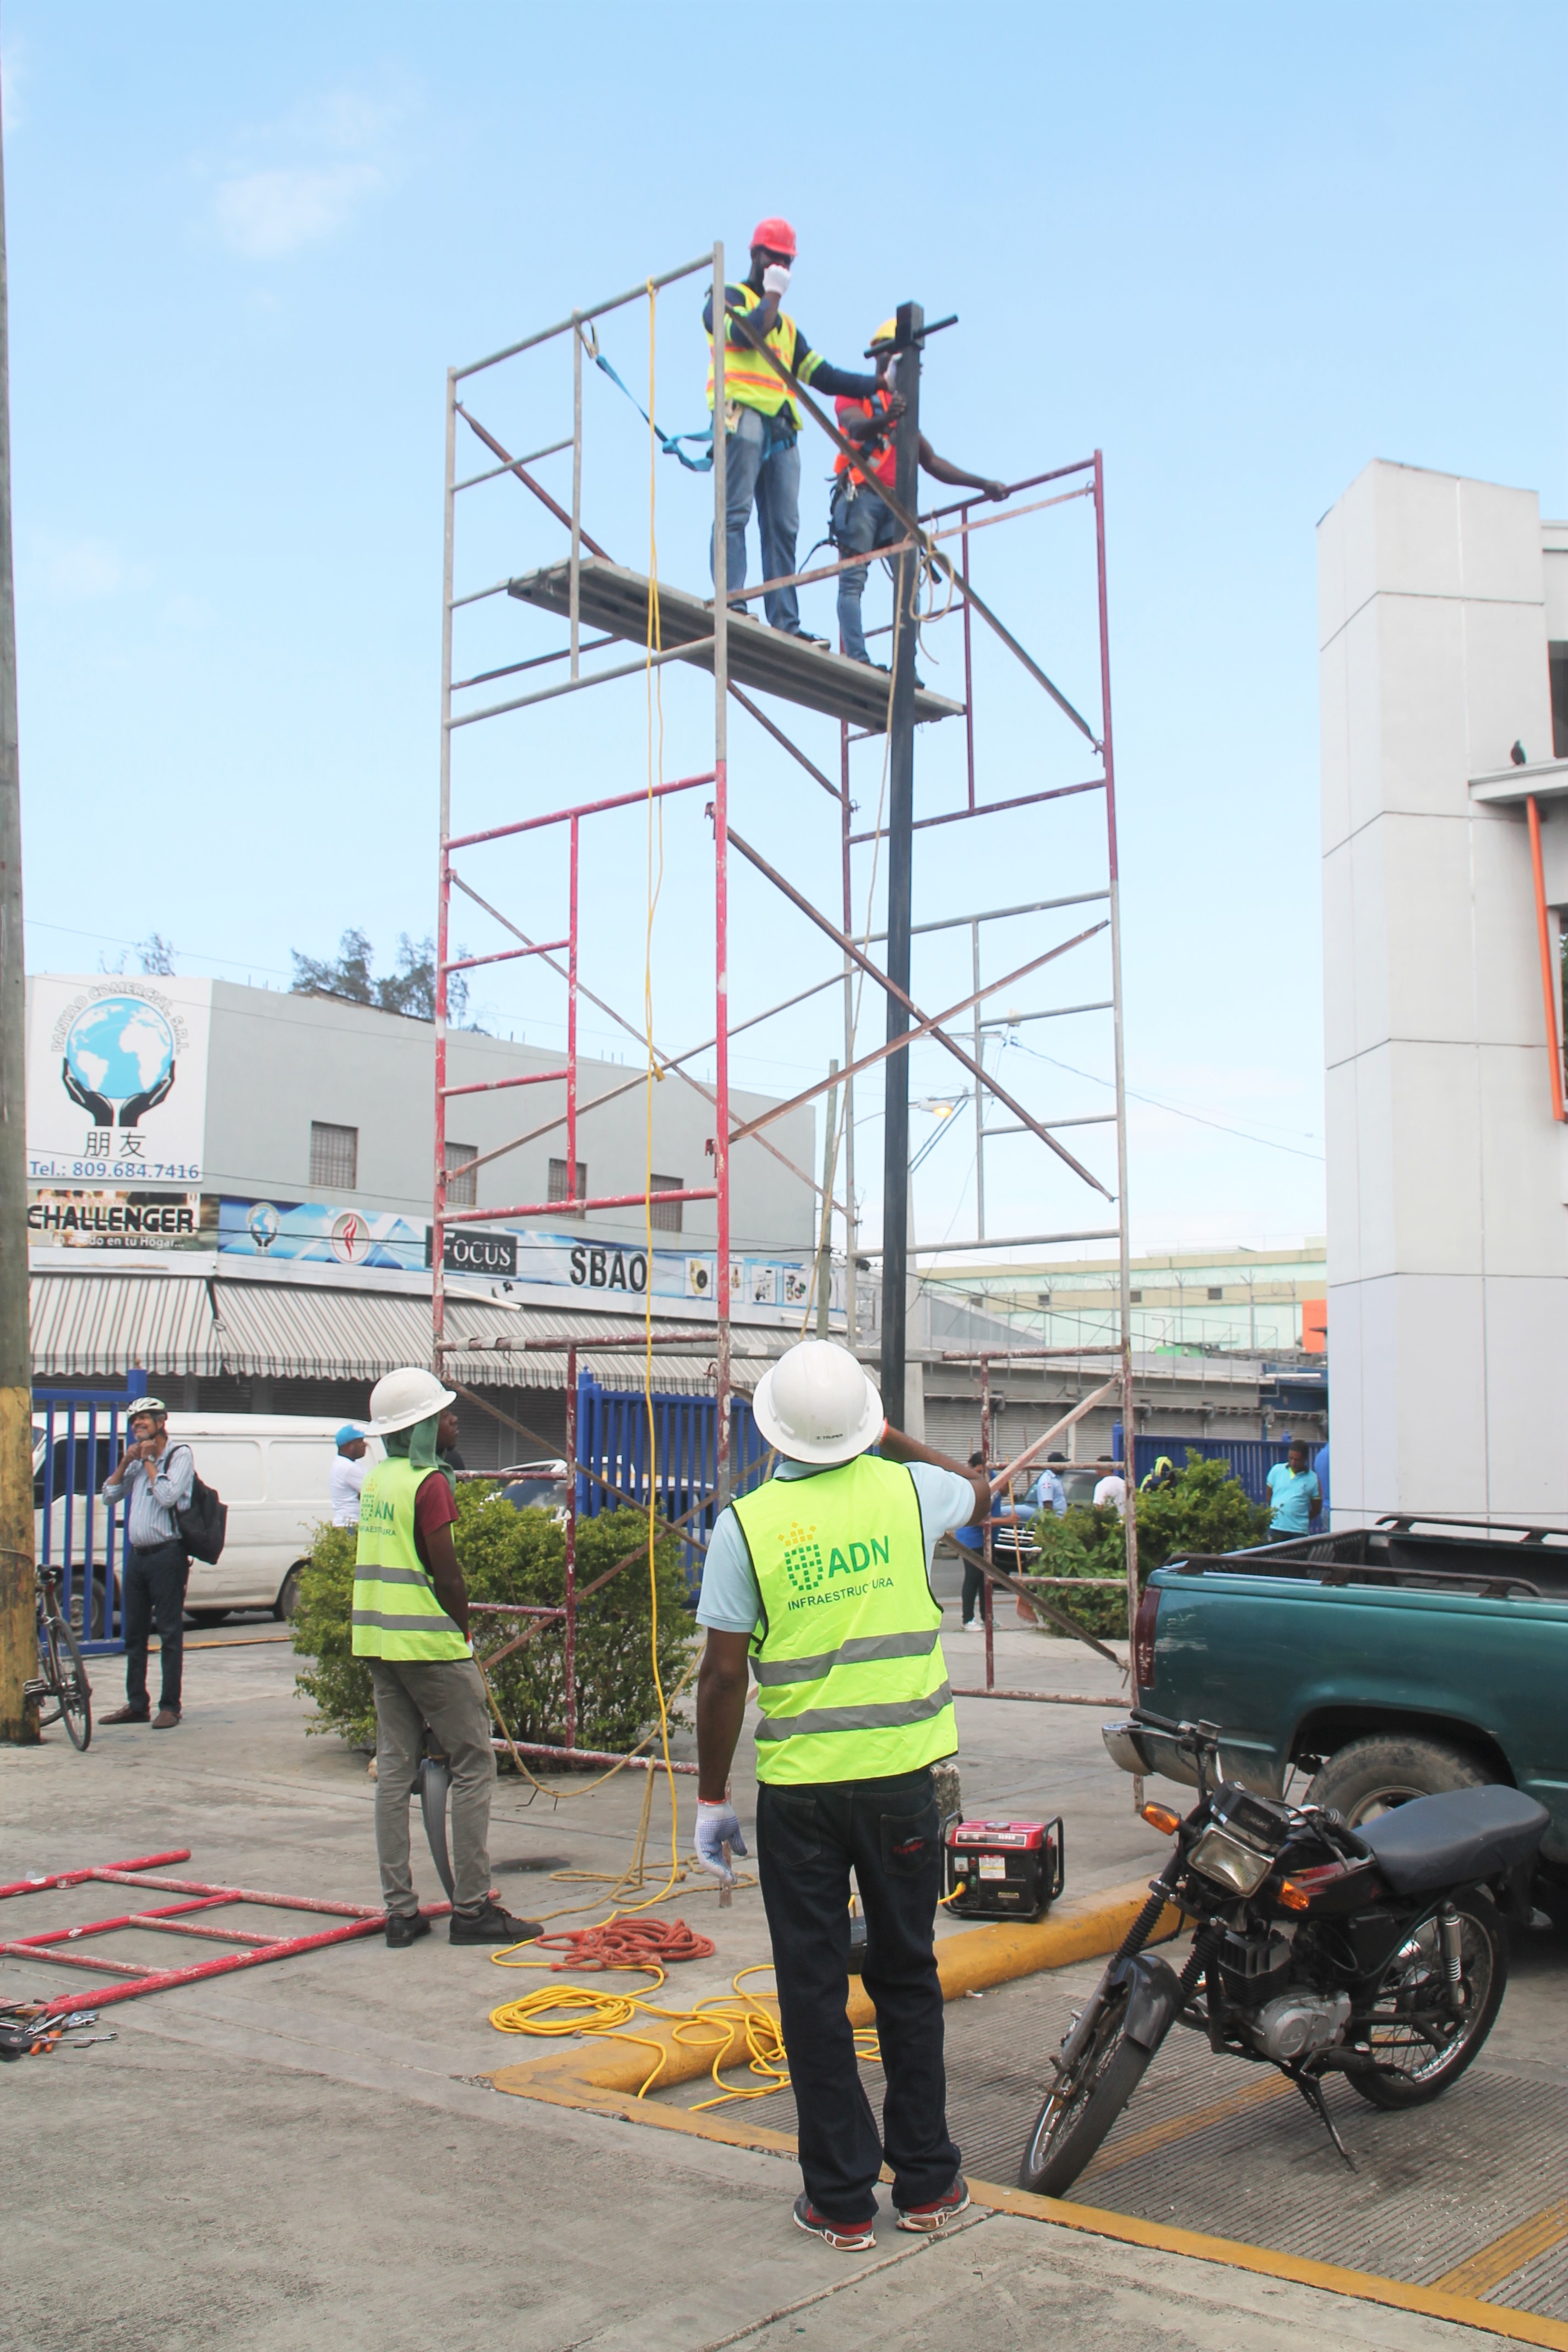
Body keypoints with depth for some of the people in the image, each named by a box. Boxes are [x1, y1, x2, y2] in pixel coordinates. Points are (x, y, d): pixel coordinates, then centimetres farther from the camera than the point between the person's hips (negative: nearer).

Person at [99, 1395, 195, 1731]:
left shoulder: (179, 1455, -5)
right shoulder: (139, 1459, 17)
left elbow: (168, 1495, -19)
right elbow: (110, 1495, 14)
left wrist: (148, 1461, -9)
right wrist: (127, 1461, 4)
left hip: (166, 1555, -8)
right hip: (137, 1556, 8)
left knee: (170, 1634, -4)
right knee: (134, 1633, 10)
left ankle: (170, 1707, -1)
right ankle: (136, 1705, 17)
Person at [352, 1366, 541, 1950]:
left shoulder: (375, 1479, 11)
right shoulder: (428, 1483, -14)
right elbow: (447, 1575, -16)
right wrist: (465, 1632, 1)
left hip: (378, 1642, 8)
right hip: (429, 1643, -8)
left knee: (394, 1766, 10)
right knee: (473, 1765, 0)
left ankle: (400, 1911, 13)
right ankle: (471, 1908, 3)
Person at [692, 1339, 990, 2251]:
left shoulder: (746, 1523, -8)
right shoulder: (906, 1492, -3)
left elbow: (724, 1675, -8)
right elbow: (979, 1489, 22)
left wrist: (711, 1798, 1)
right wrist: (897, 1438, 31)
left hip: (797, 1788, -2)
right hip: (900, 1774, 2)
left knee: (813, 1989, 9)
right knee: (907, 1977, 15)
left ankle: (842, 2198, 16)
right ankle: (927, 2181, 24)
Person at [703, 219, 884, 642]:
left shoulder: (785, 324, 32)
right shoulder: (727, 297, 11)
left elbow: (822, 375, 25)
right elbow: (747, 331, -11)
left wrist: (879, 383, 18)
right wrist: (772, 294, 2)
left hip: (781, 431, 7)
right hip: (742, 417, -7)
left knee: (783, 528, -2)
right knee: (735, 511, -17)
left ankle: (785, 621, -6)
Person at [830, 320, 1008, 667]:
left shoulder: (904, 406, 28)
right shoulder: (856, 393, 10)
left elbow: (931, 462, 27)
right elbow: (857, 428, -13)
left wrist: (983, 485, 21)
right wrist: (885, 419, -36)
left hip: (895, 501, 6)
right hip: (860, 494, -6)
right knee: (853, 579, -14)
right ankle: (857, 658, -23)